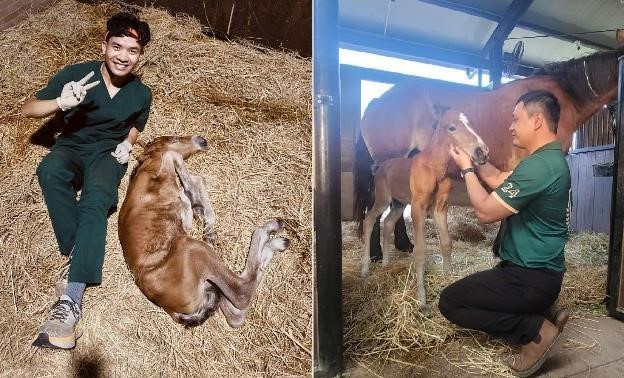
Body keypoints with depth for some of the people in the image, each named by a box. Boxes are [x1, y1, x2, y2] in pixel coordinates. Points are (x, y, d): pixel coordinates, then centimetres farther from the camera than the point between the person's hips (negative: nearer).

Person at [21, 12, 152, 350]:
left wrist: (127, 144, -4)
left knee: (95, 201, -34)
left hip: (107, 153, 0)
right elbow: (27, 109, -7)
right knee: (49, 171, -38)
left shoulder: (141, 94, -2)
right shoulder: (76, 74, -9)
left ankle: (70, 300, -42)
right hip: (72, 146, 1)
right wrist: (61, 102, -28)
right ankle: (77, 255, -29)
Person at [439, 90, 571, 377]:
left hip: (530, 278, -10)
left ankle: (536, 329, -3)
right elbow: (499, 181, 16)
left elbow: (485, 212, -22)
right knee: (470, 289, 26)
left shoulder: (539, 165, -26)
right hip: (540, 270, 10)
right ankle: (543, 313, 14)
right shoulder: (551, 158, 8)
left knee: (450, 301, -3)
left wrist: (466, 169, -9)